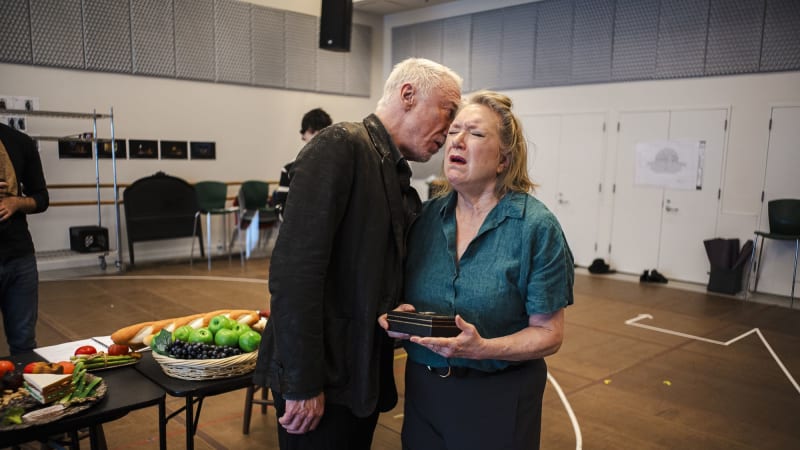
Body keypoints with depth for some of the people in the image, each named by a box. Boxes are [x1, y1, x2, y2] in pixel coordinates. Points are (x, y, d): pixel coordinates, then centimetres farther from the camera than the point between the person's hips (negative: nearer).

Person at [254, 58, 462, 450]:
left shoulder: (401, 183, 10)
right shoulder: (341, 145, -15)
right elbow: (294, 269, -22)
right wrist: (302, 383, -21)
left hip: (365, 374, 8)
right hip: (322, 376, -8)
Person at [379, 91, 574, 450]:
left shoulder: (537, 227, -13)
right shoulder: (427, 216, 0)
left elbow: (549, 333, -11)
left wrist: (483, 348, -25)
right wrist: (401, 315, -12)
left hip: (498, 398, -4)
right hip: (423, 391, 4)